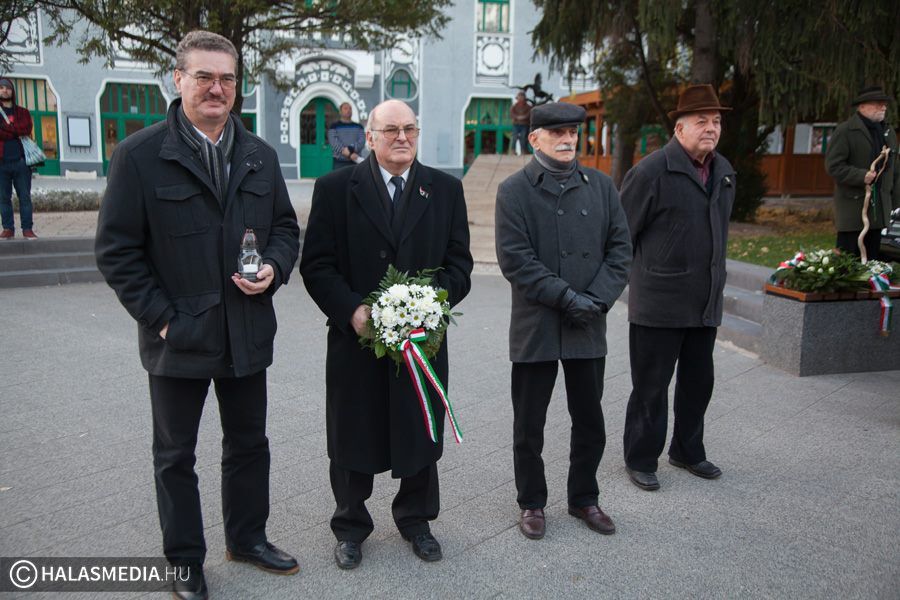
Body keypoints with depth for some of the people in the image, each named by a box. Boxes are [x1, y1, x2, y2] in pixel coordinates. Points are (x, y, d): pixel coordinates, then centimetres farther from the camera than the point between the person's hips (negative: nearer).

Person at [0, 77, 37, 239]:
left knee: (25, 197, -2)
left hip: (21, 160, 0)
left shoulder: (22, 112, 14)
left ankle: (27, 229, 1)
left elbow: (26, 129, -5)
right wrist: (16, 132, -9)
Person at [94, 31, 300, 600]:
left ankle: (248, 537, 38)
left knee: (249, 443, 18)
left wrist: (274, 269, -9)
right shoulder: (140, 154, -8)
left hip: (248, 334, 4)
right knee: (175, 454, 12)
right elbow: (117, 249, -8)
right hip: (179, 336, -4)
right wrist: (159, 316, -13)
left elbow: (286, 227, 12)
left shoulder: (260, 155, 5)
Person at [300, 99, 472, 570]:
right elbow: (316, 265, -4)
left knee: (421, 437, 15)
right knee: (352, 439, 11)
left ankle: (416, 519, 37)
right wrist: (351, 310, -18)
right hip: (356, 337, -1)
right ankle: (350, 526, 32)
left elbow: (459, 264, 4)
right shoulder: (335, 188, -1)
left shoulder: (445, 189, 5)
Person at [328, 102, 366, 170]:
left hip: (356, 162, 3)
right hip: (339, 162, -3)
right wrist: (350, 154, -18)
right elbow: (333, 142, -8)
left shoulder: (359, 126, 15)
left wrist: (351, 149, -19)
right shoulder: (334, 126, 6)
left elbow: (362, 141, 1)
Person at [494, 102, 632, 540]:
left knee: (590, 421, 14)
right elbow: (515, 259, -12)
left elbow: (620, 248, 4)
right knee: (529, 425, 8)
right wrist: (566, 297, -17)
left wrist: (597, 298, -10)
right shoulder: (514, 191, -4)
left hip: (589, 327, 4)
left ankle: (584, 499, 33)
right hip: (535, 327, -3)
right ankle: (531, 503, 27)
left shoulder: (600, 186, 7)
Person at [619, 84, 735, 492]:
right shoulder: (653, 170, -13)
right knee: (651, 386, 4)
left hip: (705, 302, 7)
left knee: (698, 381, 18)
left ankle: (687, 451, 35)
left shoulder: (723, 172, 10)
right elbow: (621, 232, -10)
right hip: (659, 302, -7)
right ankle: (640, 460, 20)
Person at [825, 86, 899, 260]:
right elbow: (833, 165, -12)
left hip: (879, 207, 7)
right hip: (853, 205, -6)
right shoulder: (845, 131, -6)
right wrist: (861, 176, -21)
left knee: (872, 257, 9)